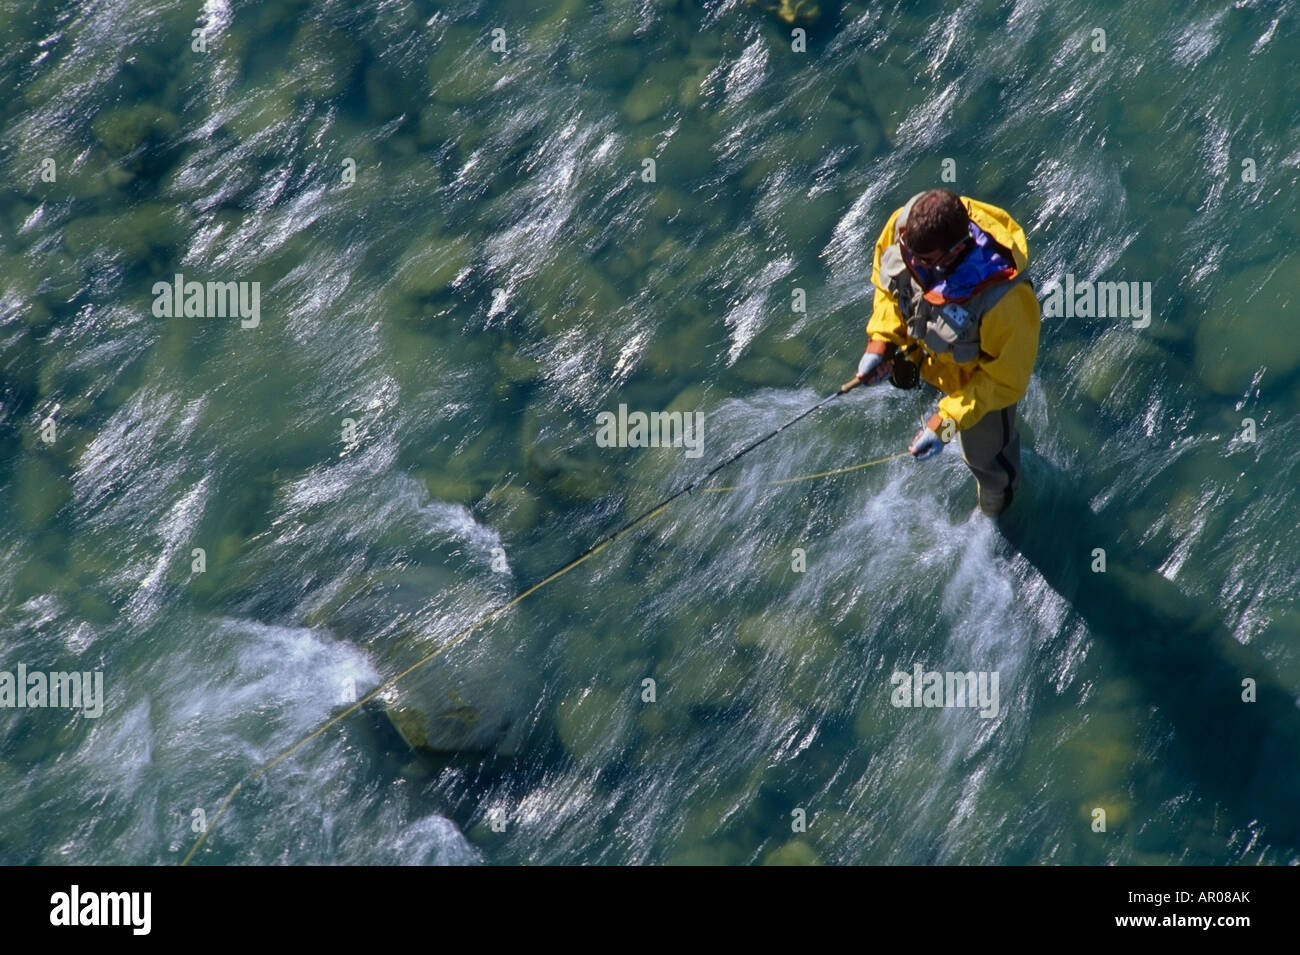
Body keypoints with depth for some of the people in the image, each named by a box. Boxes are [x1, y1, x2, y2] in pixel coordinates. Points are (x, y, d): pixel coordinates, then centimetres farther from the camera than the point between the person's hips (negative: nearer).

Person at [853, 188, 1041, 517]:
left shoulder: (1002, 298, -49)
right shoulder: (905, 224, -35)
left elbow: (1006, 378, -32)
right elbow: (887, 276, -9)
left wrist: (947, 422, -35)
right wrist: (881, 339, -17)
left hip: (981, 375, -4)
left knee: (985, 455, 26)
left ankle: (994, 509, 62)